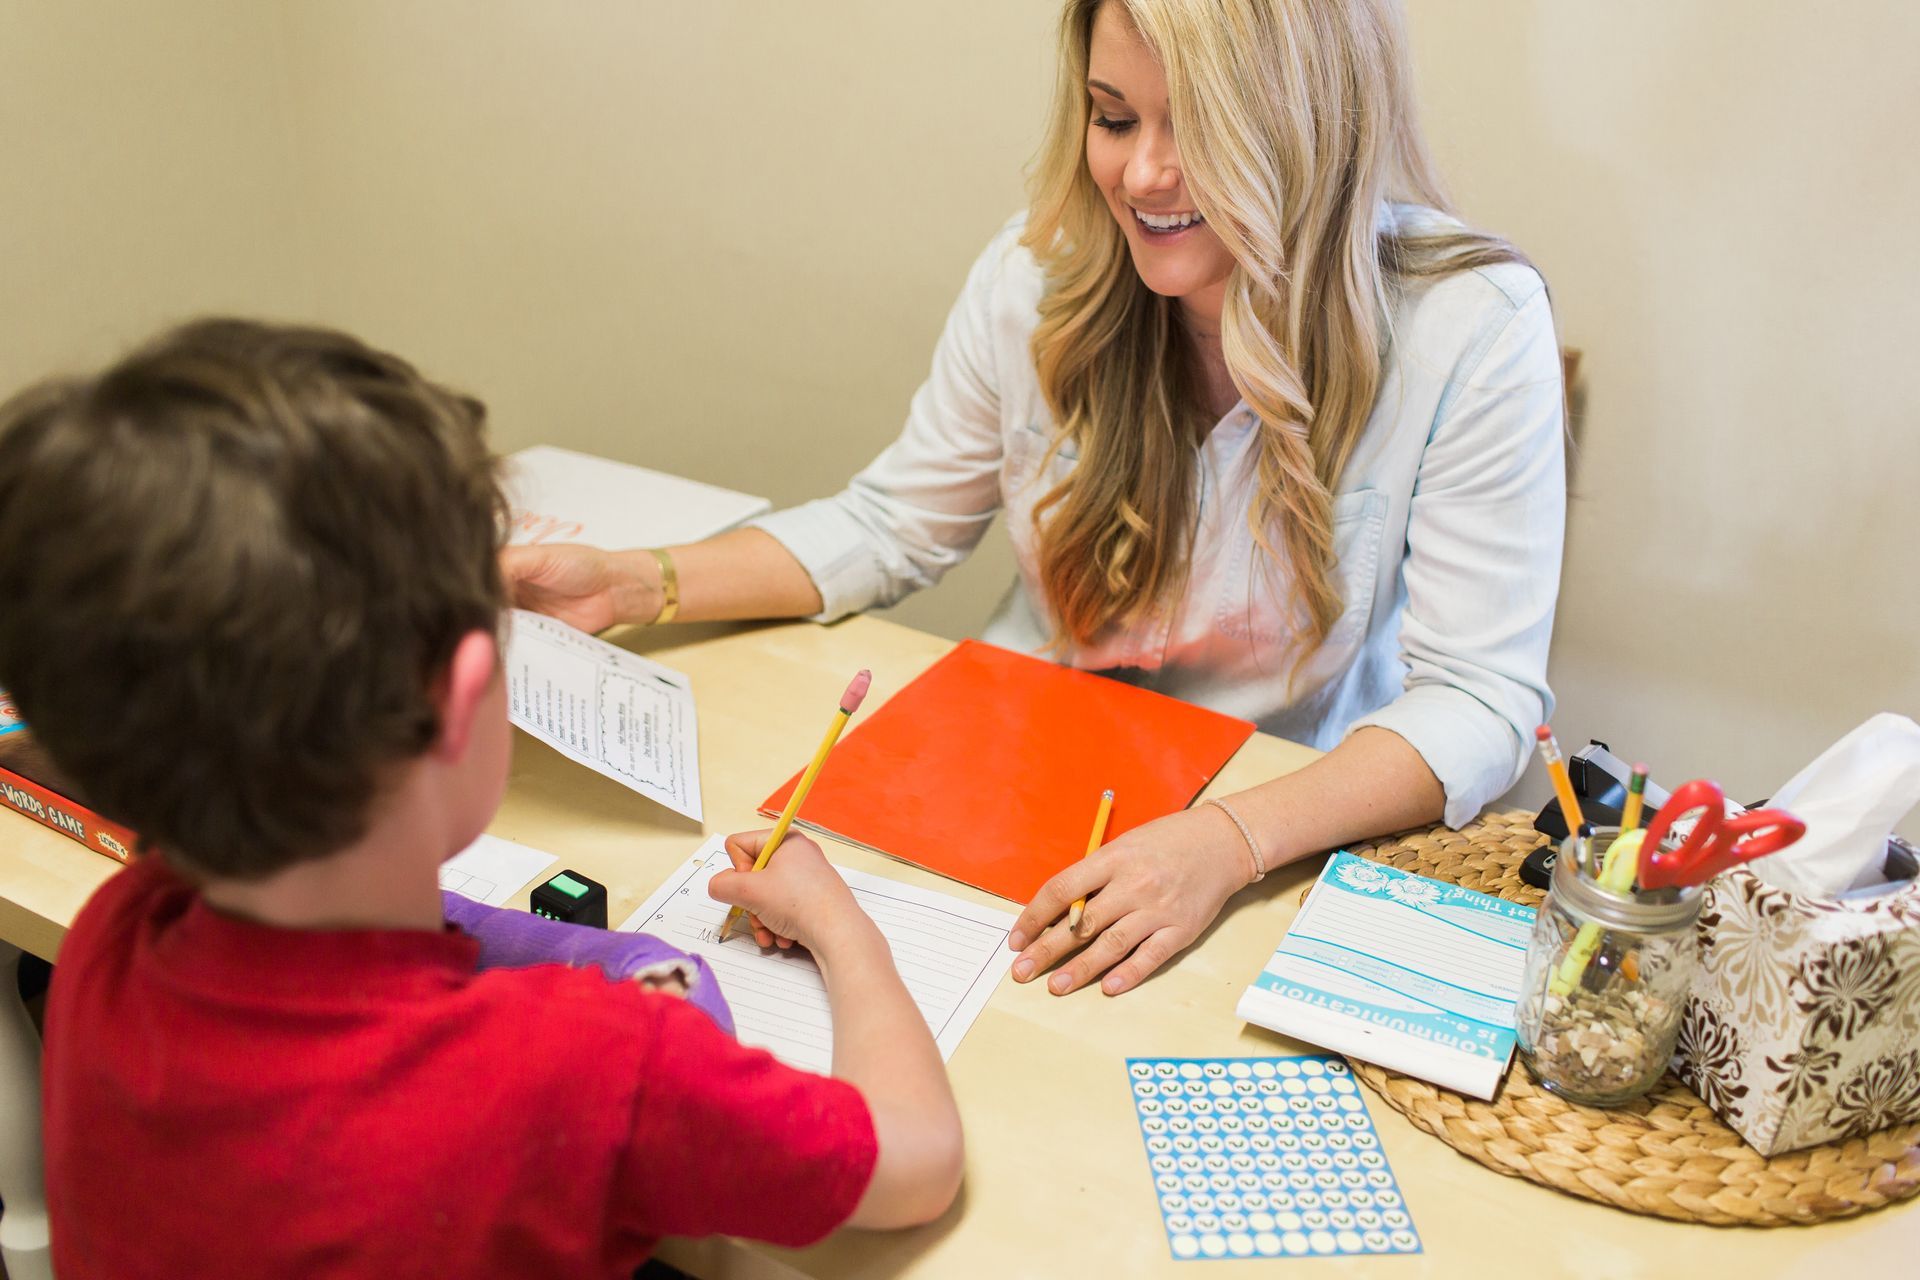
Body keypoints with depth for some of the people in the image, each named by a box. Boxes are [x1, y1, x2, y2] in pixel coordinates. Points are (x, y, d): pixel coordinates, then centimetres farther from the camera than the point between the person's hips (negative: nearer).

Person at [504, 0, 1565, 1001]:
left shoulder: (1475, 325, -17)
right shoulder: (1044, 270, -7)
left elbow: (1478, 700, -19)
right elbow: (894, 525, 6)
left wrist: (1233, 838, -36)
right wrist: (634, 585, -6)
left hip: (1300, 821, -3)